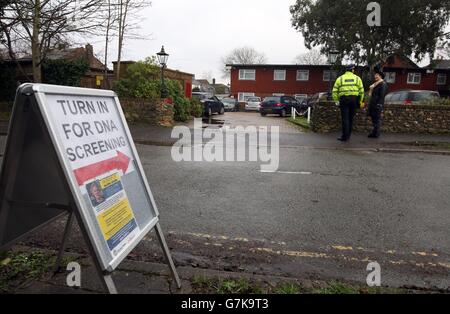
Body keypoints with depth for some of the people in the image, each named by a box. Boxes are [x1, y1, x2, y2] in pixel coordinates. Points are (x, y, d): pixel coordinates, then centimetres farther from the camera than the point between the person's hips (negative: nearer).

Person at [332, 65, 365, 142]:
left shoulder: (340, 78, 7)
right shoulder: (357, 78, 8)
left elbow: (335, 91, 1)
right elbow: (361, 90, 6)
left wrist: (336, 100, 7)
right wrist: (360, 101, 14)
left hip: (344, 99, -1)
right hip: (354, 99, 1)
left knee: (345, 118, -2)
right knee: (351, 118, 12)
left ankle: (345, 136, -4)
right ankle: (348, 135, 20)